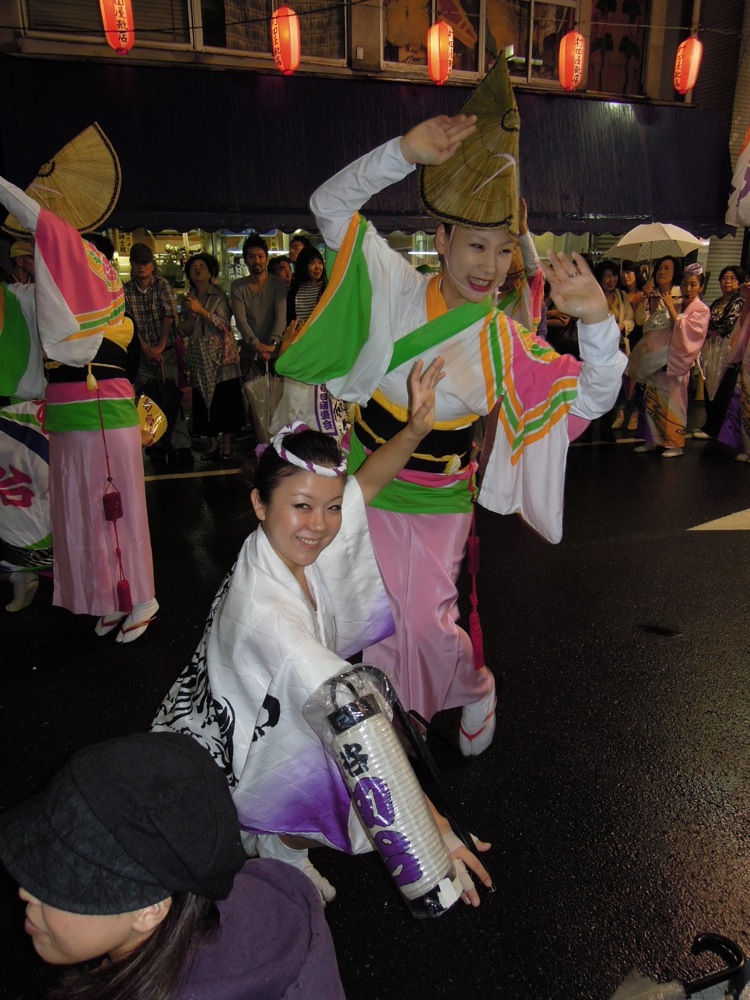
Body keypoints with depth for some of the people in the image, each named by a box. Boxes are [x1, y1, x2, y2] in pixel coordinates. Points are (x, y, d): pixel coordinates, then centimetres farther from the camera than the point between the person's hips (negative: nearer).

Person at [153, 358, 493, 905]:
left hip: (275, 714, 9)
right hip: (235, 755, -8)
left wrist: (415, 427, -22)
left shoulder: (295, 541, -16)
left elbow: (369, 479, -4)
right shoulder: (265, 613, -38)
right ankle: (282, 846, 9)